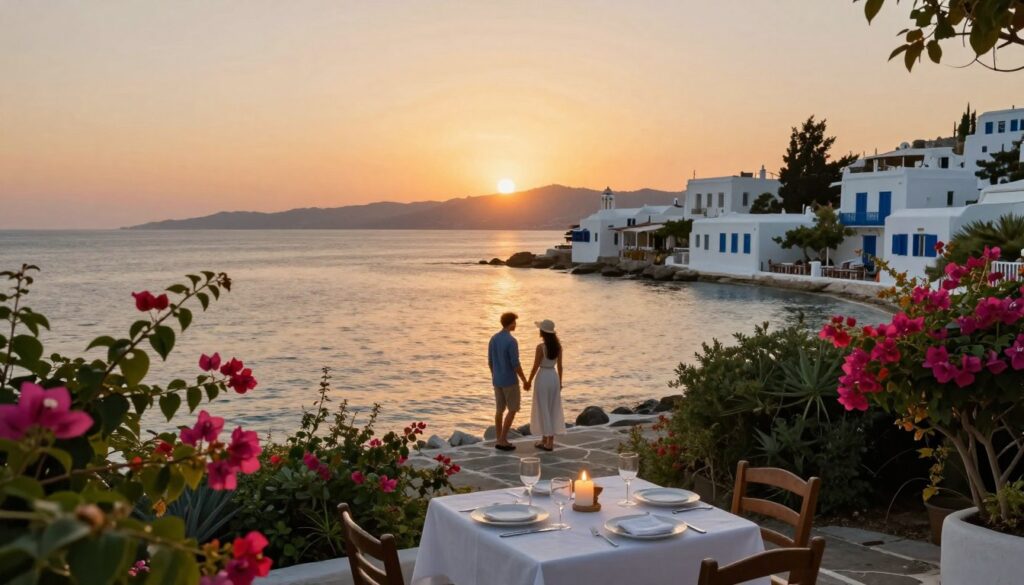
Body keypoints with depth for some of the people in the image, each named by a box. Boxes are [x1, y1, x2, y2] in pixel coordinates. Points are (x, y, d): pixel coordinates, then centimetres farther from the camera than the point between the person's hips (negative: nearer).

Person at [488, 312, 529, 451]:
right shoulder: (512, 341, -22)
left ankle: (499, 441, 15)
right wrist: (525, 381, -9)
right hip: (510, 381, -7)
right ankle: (502, 440, 2)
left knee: (500, 409, 13)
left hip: (497, 380, 7)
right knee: (513, 410, 4)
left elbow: (490, 362, 9)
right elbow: (516, 365, -21)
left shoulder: (493, 339, 2)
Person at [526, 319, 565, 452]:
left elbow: (535, 367, -13)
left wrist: (529, 381, 0)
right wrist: (560, 382, 15)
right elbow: (559, 366, 6)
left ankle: (546, 442, 6)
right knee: (553, 409, 12)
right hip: (554, 378, 6)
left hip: (543, 378, -6)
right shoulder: (558, 345, 1)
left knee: (543, 410, 3)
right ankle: (549, 441, 17)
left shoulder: (540, 347, -17)